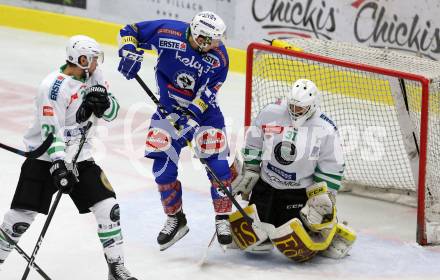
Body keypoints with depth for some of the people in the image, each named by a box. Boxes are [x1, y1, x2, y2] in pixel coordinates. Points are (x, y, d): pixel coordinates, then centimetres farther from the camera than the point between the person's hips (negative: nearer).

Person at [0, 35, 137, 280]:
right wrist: (60, 165, -35)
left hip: (80, 157, 6)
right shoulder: (54, 85, -20)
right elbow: (51, 131, -26)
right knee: (22, 215, -8)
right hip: (45, 157, -6)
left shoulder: (94, 76, 1)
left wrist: (103, 101, -17)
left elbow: (113, 113, 6)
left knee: (107, 206, -6)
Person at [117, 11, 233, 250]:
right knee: (163, 166, -4)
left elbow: (208, 93, -18)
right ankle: (175, 218, 15)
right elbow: (129, 32, -9)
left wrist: (192, 116, -30)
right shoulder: (168, 33, -20)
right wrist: (129, 53, -26)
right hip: (168, 108, 0)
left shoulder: (219, 57, -17)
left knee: (217, 164, -8)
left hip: (204, 111, 0)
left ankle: (223, 219, 8)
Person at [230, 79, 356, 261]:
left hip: (300, 191, -3)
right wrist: (248, 174, 8)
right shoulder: (270, 113, -8)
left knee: (298, 249, -14)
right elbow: (253, 144, 7)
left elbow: (331, 169, -8)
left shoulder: (326, 130, -15)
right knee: (253, 239, -6)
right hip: (266, 185, 3)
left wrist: (323, 200, -13)